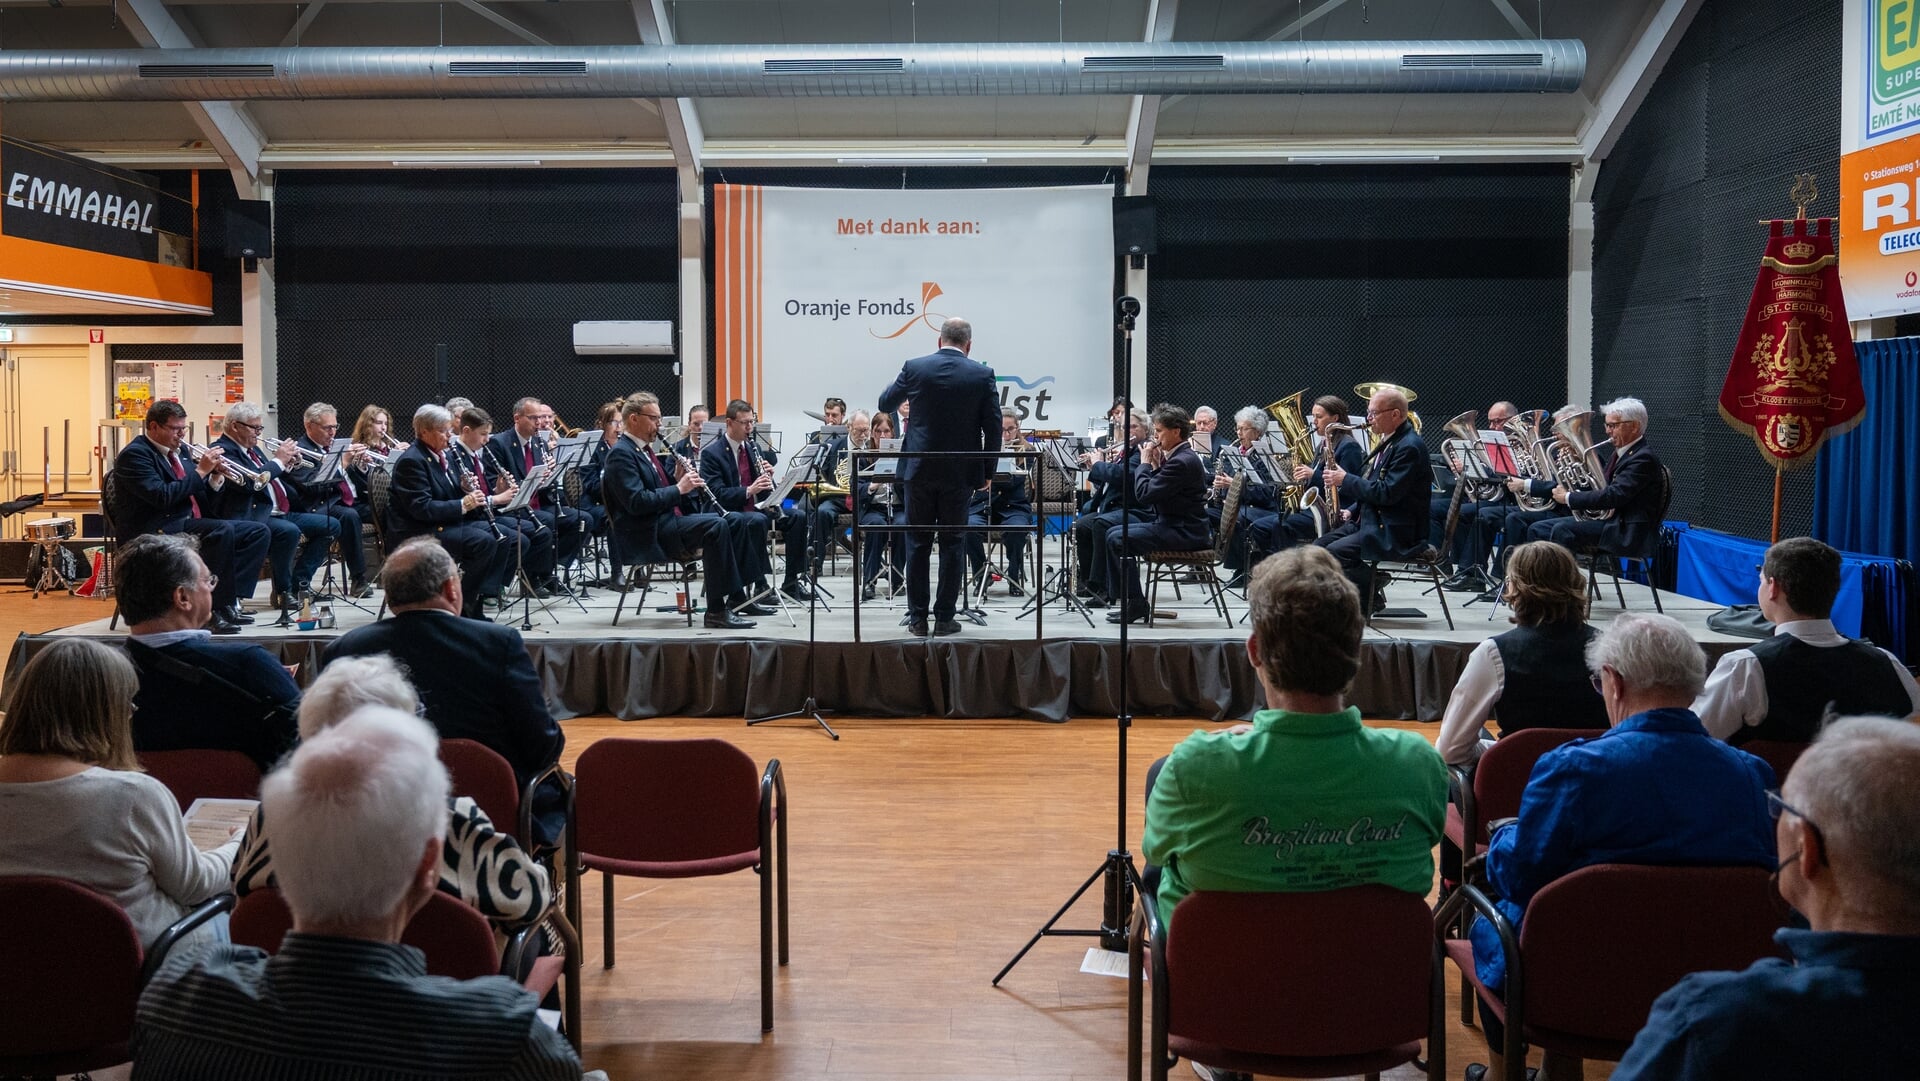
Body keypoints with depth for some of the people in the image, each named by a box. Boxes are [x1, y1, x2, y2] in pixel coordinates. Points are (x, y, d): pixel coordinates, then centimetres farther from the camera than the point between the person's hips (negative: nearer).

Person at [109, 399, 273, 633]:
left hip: (188, 523, 9)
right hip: (155, 531, -9)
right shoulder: (135, 454, -9)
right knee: (223, 531, -33)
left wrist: (215, 477, -2)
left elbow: (200, 498, 18)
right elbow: (162, 497, -24)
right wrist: (200, 471, -18)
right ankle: (215, 611, -27)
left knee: (259, 532, 0)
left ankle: (227, 598, -10)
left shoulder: (179, 450, 17)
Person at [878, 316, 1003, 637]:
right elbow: (993, 428, -3)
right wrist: (987, 472, 7)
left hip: (920, 468, 0)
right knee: (951, 544, 8)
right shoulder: (982, 375, -5)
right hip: (960, 471, 0)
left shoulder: (915, 367, -4)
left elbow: (885, 403, 10)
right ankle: (945, 618, 10)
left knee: (917, 544, 9)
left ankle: (917, 619, 10)